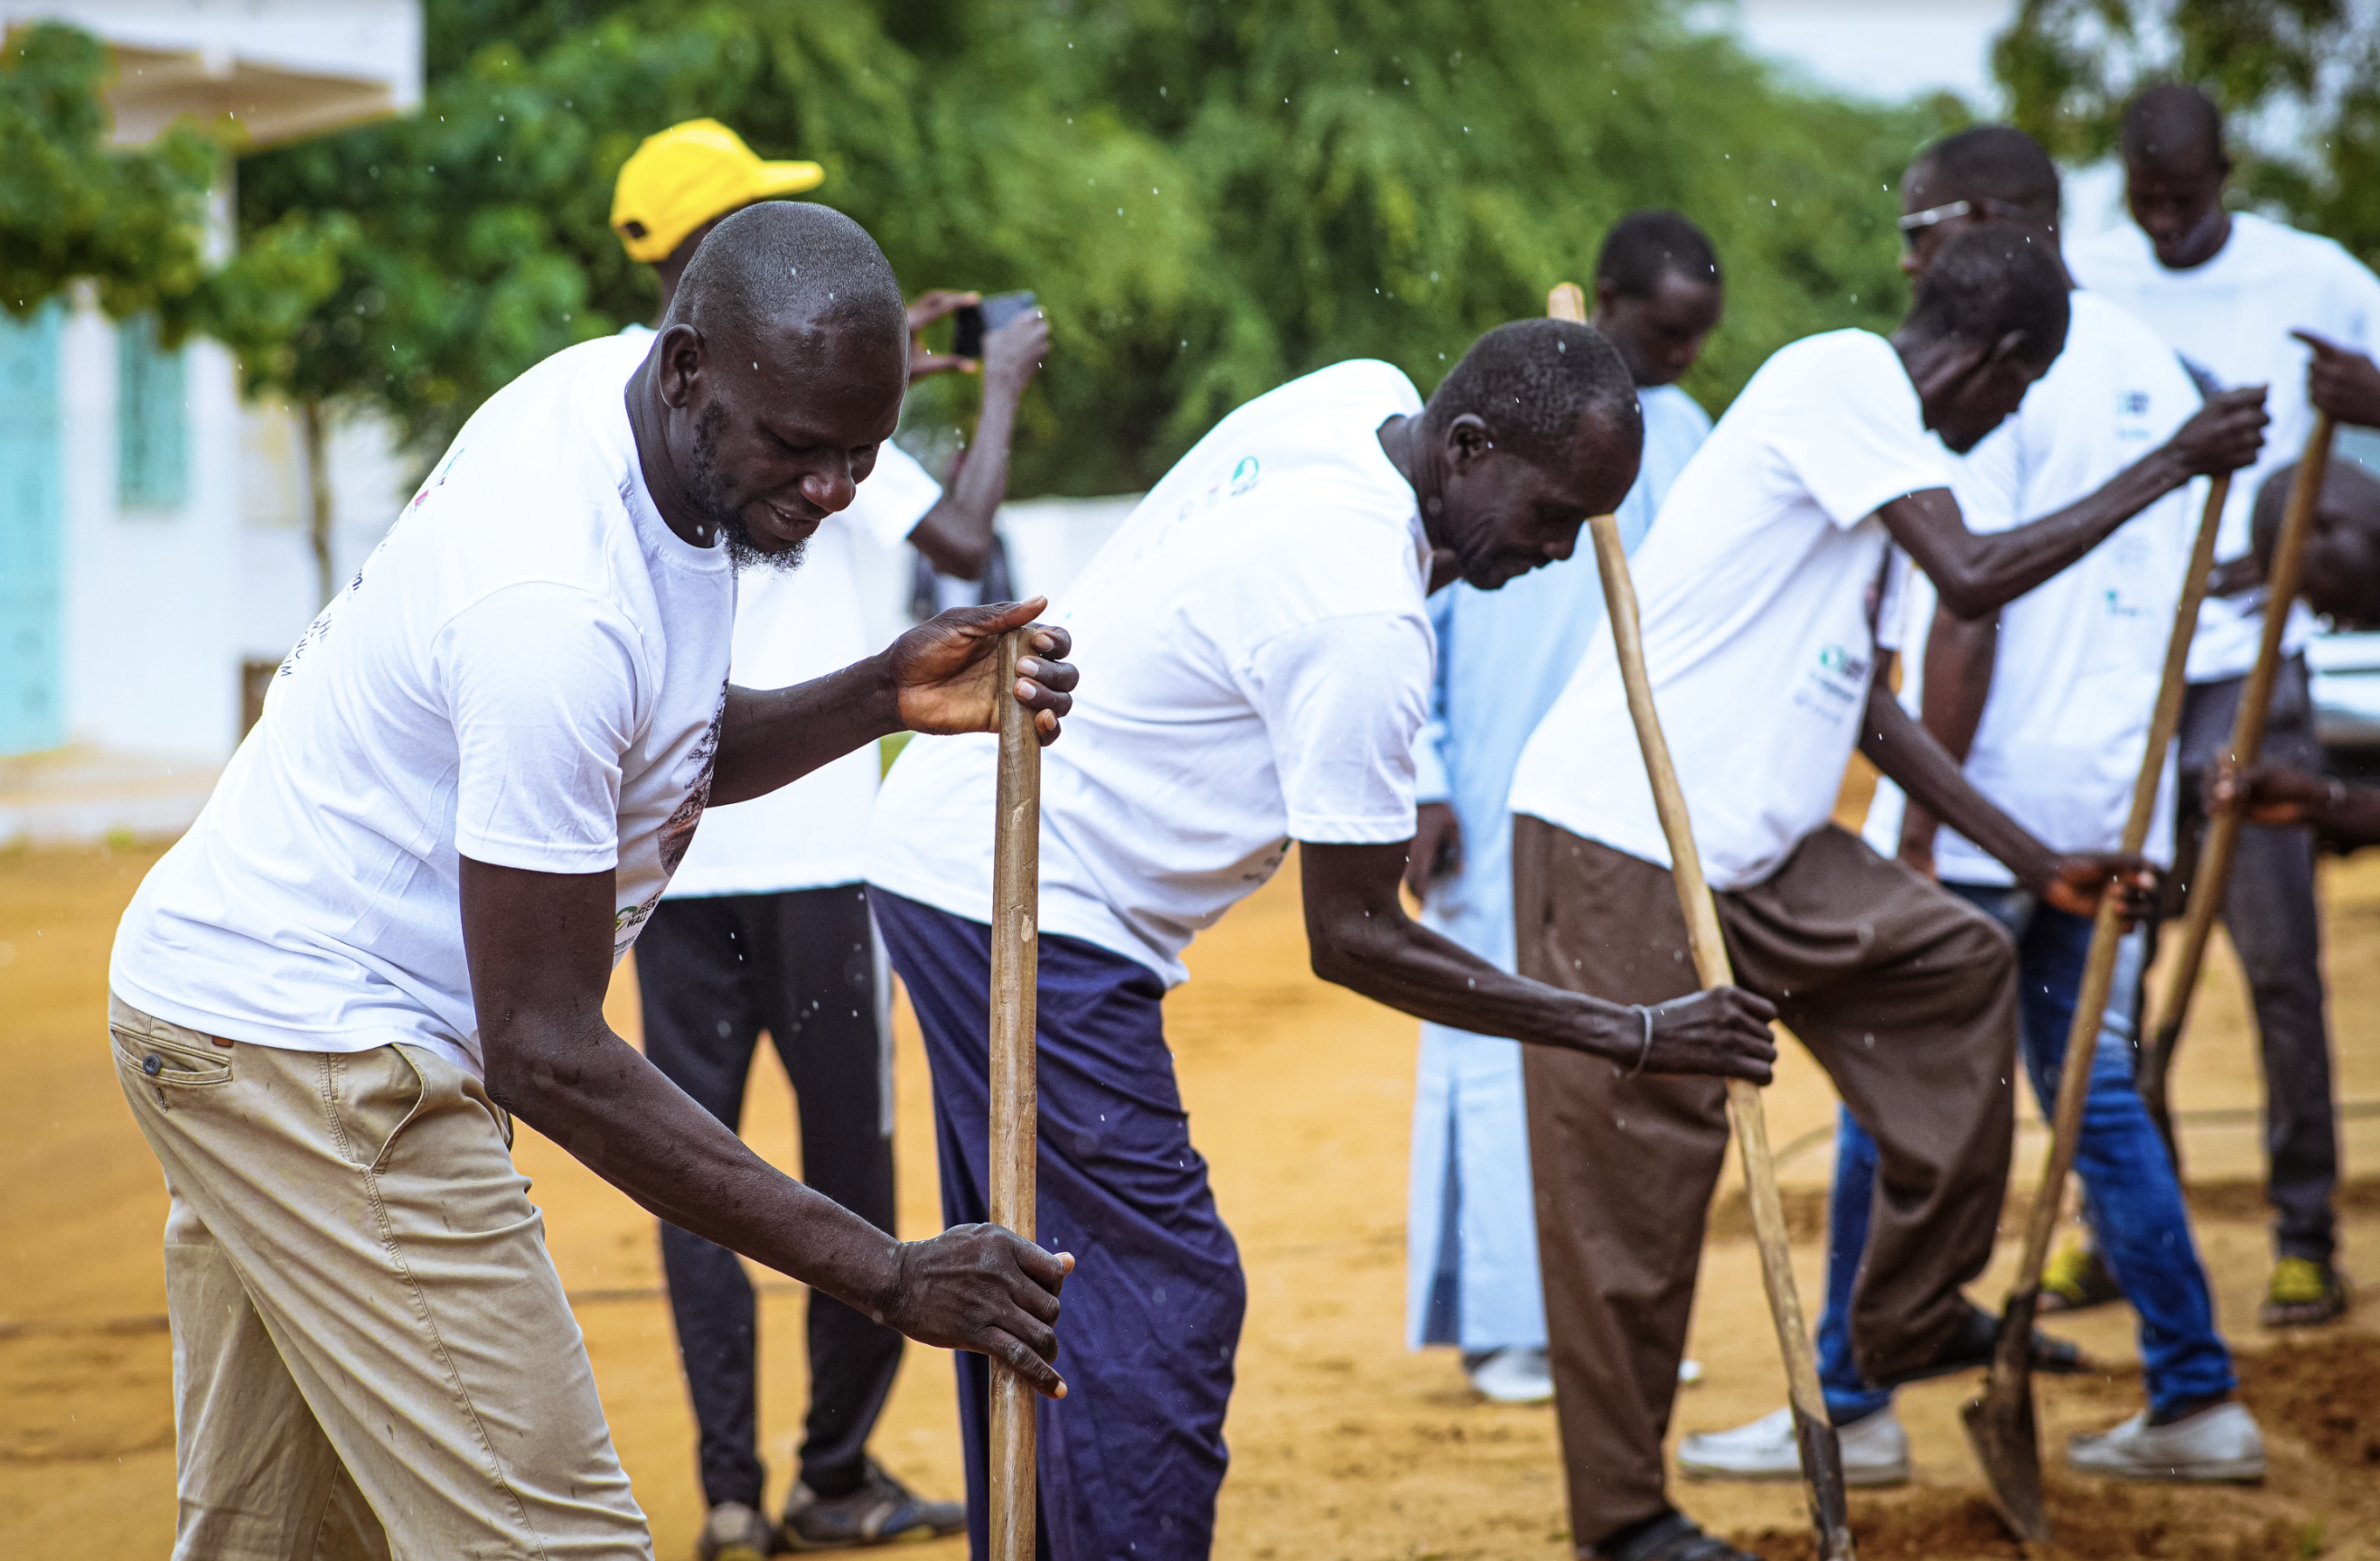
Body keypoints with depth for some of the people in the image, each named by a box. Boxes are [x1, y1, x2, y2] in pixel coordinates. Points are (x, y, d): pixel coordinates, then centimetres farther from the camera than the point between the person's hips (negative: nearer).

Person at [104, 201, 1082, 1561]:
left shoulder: (620, 395, -2)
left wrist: (884, 697, -7)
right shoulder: (552, 608, -31)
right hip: (314, 1051, -10)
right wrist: (884, 1275, -29)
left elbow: (676, 754, 14)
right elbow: (543, 1049, -28)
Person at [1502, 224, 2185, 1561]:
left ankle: (1916, 1317, 25)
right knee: (1637, 1160, -4)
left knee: (1954, 962, 16)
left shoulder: (1878, 427, 19)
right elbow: (1973, 578, -21)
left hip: (1749, 844, 10)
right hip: (1620, 830, -10)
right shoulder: (1841, 374, -10)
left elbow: (1871, 707, 23)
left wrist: (2040, 862, 23)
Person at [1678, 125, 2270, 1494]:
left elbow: (1969, 613, -18)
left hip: (1984, 808, -8)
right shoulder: (2152, 369, 14)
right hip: (2112, 799, 8)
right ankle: (2198, 1403, 10)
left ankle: (1852, 1411, 7)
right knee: (2096, 1096, 13)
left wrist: (1919, 825, -15)